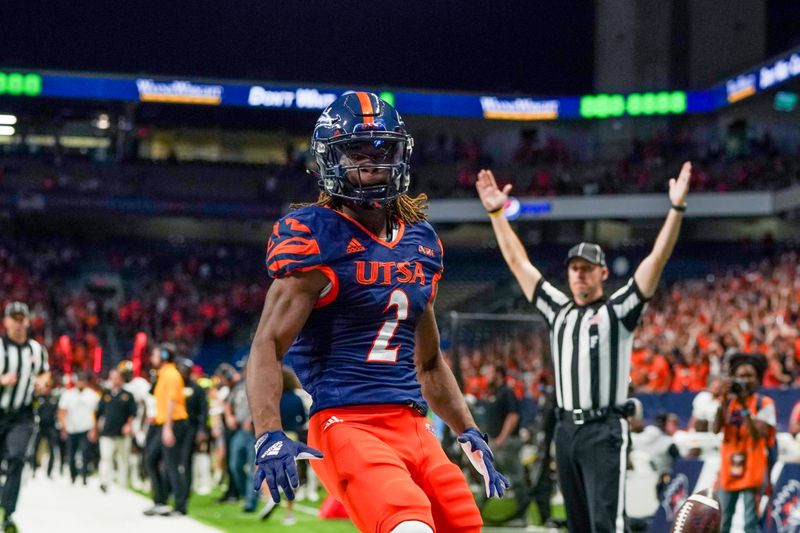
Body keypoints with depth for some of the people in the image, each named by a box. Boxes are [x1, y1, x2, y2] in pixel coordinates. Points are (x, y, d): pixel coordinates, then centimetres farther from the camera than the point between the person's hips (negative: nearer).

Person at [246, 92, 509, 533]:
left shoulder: (421, 241, 18)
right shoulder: (314, 237, -4)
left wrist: (469, 435, 23)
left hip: (413, 426, 8)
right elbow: (267, 345, -10)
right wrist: (269, 438, -23)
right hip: (346, 425, -8)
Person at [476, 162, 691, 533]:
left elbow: (656, 260, -9)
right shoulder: (558, 311, 15)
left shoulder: (617, 311, 0)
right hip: (566, 430, 6)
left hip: (604, 431, -6)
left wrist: (676, 208, -19)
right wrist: (496, 212, 18)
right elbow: (518, 262, 20)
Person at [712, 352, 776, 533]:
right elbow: (716, 429, -6)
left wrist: (744, 407, -20)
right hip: (729, 470, 5)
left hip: (752, 470, -5)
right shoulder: (729, 402, 9)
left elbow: (758, 434, -15)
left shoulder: (764, 403, -3)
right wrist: (724, 400, -15)